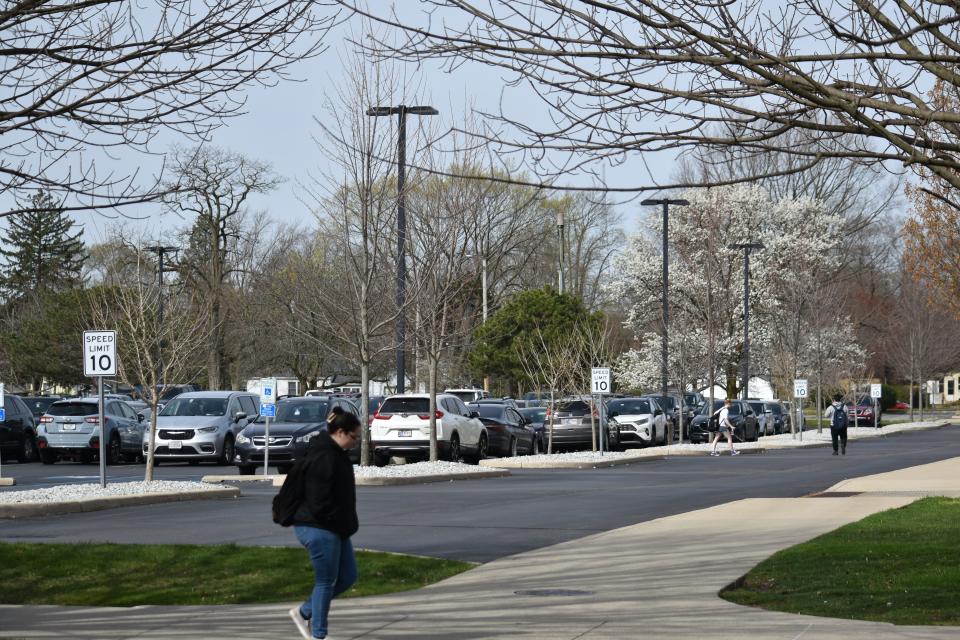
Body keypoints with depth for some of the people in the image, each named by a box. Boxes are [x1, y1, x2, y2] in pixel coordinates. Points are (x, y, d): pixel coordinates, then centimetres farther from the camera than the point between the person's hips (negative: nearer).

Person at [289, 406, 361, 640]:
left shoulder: (335, 454, 13)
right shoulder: (323, 457, -20)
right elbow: (319, 500, -24)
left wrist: (347, 525, 15)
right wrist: (339, 523, -15)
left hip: (334, 529, 10)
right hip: (319, 529, -10)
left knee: (348, 576, 13)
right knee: (326, 581, -2)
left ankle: (304, 612, 24)